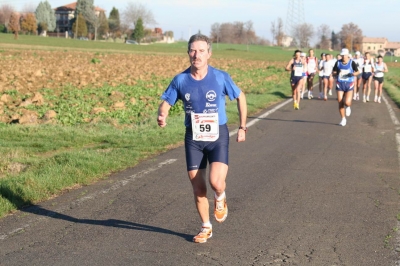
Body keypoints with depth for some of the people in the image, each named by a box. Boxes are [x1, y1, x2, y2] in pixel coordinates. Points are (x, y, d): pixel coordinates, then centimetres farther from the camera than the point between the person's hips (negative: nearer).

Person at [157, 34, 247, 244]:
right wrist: (162, 116, -21)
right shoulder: (180, 80, -6)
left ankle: (220, 198, 17)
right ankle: (206, 228, 27)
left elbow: (240, 97, 5)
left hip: (217, 136, -2)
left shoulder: (220, 77, -10)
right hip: (193, 138, 2)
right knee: (198, 189, 6)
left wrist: (242, 127, 5)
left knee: (216, 182, -20)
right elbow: (165, 103, 3)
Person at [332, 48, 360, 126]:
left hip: (349, 84, -2)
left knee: (347, 102, -16)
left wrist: (353, 74, -17)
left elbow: (357, 72, 5)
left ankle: (348, 107, 23)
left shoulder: (352, 63, -3)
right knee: (340, 103, -1)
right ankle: (343, 119, 16)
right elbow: (333, 72, 9)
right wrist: (336, 73, -15)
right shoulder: (338, 62, 3)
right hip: (340, 84, 2)